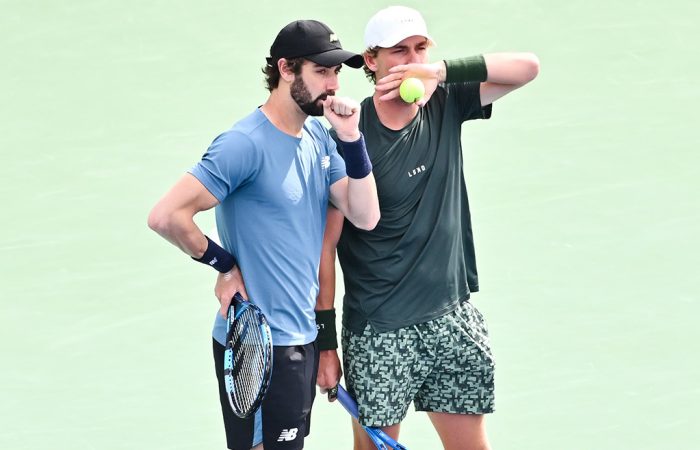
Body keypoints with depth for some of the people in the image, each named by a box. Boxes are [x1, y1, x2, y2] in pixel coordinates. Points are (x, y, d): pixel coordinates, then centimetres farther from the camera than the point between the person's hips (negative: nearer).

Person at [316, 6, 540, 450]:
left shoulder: (446, 106, 1)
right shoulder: (350, 139, -11)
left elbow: (527, 66, -9)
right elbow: (326, 244, -8)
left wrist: (443, 71, -25)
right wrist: (325, 342, -9)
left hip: (454, 318, 4)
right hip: (380, 333, -4)